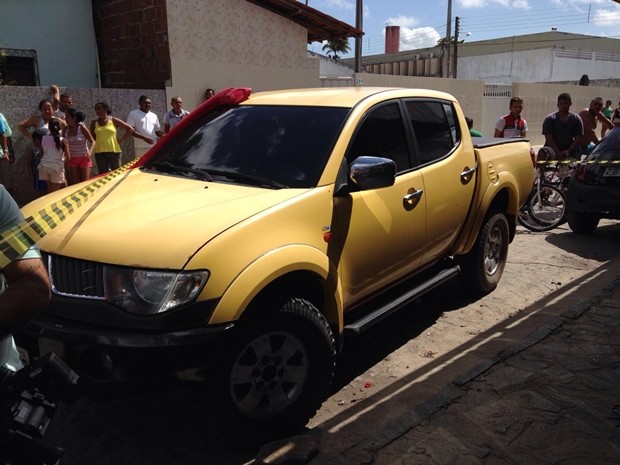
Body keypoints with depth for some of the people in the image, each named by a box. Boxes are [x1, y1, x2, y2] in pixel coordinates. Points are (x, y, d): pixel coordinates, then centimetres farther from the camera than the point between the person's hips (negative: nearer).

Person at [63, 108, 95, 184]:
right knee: (75, 183, 8)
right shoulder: (65, 130, -2)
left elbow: (92, 141, -10)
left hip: (84, 158, -4)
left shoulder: (82, 128, -13)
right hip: (72, 159, 4)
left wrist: (90, 152, -26)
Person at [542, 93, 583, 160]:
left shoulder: (576, 119, 7)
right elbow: (549, 138, -8)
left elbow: (577, 138, 3)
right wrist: (558, 153, -17)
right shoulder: (549, 119, 0)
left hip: (570, 154, 2)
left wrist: (568, 151, -13)